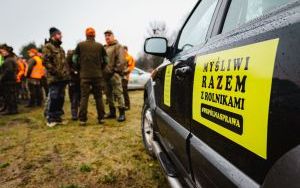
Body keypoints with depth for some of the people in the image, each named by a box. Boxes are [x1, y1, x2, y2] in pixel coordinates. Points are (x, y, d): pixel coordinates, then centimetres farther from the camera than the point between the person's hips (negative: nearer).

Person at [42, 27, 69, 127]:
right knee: (53, 98, -7)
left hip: (62, 78, 8)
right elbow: (46, 61, -14)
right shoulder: (48, 46, -4)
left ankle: (57, 117, 20)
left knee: (61, 98, 10)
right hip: (54, 78, -8)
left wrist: (66, 74, 16)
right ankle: (50, 118, 3)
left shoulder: (60, 48, 22)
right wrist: (55, 72, -19)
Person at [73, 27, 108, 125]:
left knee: (84, 97, 3)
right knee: (99, 97, 9)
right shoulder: (100, 46, 2)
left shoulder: (80, 45, 1)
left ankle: (82, 119, 3)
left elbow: (75, 59, 2)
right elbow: (106, 60, 4)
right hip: (98, 75, 1)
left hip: (84, 75, -1)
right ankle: (101, 118, 13)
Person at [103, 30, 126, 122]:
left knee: (118, 93, -10)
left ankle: (122, 113, -7)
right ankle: (112, 112, 23)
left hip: (114, 74, -8)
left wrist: (117, 70, -16)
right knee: (108, 94, 12)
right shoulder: (104, 48, 22)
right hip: (106, 74, 8)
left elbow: (121, 60, -12)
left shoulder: (118, 46, -1)